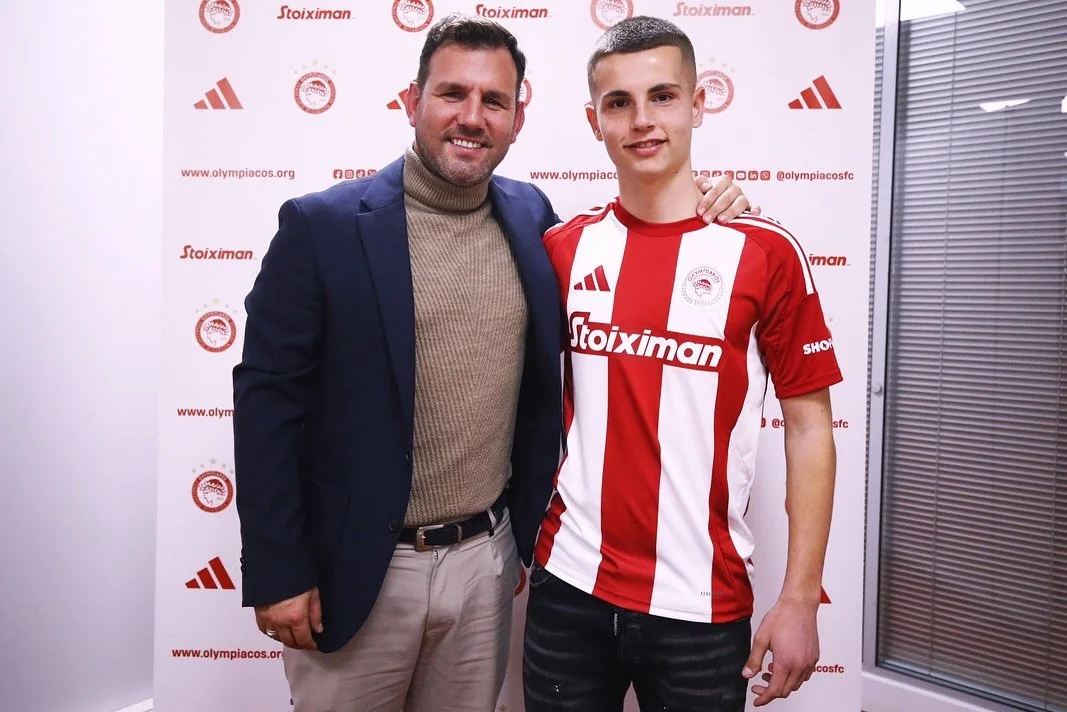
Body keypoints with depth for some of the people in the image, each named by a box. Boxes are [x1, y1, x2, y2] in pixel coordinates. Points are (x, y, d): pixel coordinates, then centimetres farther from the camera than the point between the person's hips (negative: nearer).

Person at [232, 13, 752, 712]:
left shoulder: (532, 216, 2)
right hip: (357, 569, -3)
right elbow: (266, 397, -9)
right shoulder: (322, 225, -10)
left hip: (488, 557, 4)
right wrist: (277, 572, -10)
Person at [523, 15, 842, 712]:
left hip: (701, 603, -2)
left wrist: (800, 598, -8)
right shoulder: (563, 248, 1)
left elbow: (809, 428, -5)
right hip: (567, 585, 3)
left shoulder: (766, 252, -8)